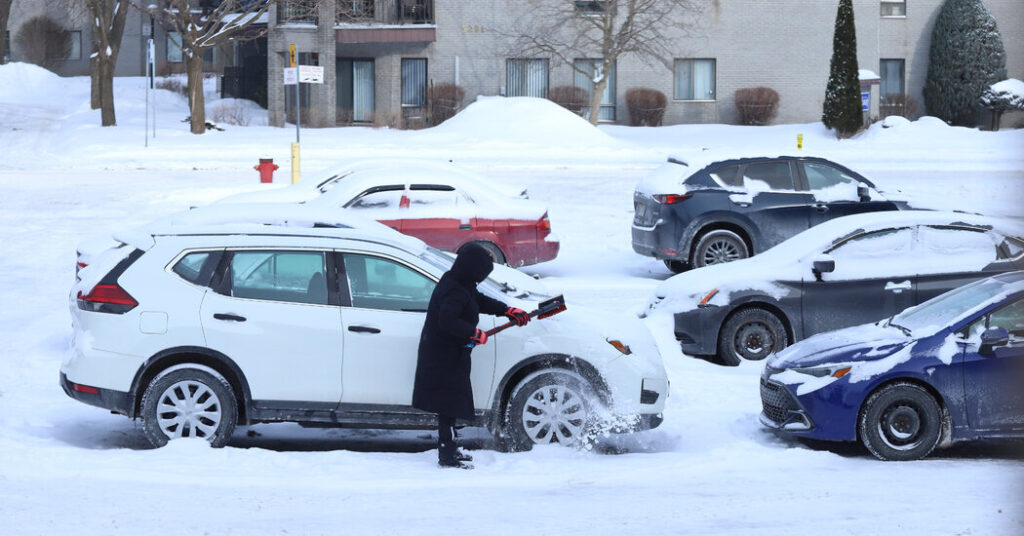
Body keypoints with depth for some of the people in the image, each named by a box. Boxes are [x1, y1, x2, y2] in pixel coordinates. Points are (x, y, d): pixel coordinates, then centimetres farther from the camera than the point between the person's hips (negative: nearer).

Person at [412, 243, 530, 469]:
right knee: (450, 403, -7)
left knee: (454, 403, 18)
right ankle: (446, 455, -4)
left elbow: (480, 301, 24)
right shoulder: (455, 291, -23)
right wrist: (474, 334, -27)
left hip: (451, 355, 11)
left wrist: (509, 311, 19)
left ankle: (448, 448, 28)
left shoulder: (462, 285, 9)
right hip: (445, 357, -11)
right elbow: (447, 321, -34)